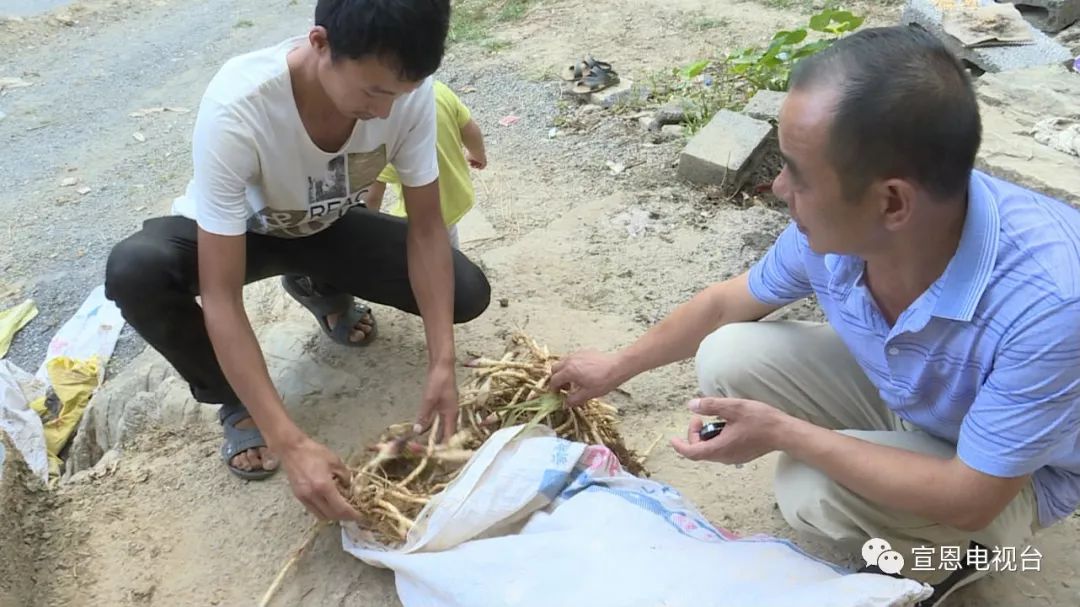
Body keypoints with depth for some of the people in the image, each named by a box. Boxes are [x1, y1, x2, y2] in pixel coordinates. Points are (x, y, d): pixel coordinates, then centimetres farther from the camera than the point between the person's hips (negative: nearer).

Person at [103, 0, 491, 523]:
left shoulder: (407, 88, -30)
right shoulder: (236, 109, -40)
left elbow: (426, 228, -20)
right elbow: (221, 299, -38)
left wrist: (442, 362, -31)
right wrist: (291, 443, -43)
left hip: (330, 226, 3)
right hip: (234, 232, -2)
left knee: (466, 294, -15)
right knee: (133, 270, -35)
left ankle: (320, 289, 14)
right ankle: (237, 403, -5)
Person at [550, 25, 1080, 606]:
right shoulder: (837, 222, -25)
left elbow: (970, 498, -32)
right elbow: (727, 302, -5)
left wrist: (782, 432, -29)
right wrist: (617, 366, 6)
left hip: (1013, 481, -4)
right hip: (896, 393, 4)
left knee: (817, 489, -29)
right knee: (727, 360, -13)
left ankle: (969, 552, 4)